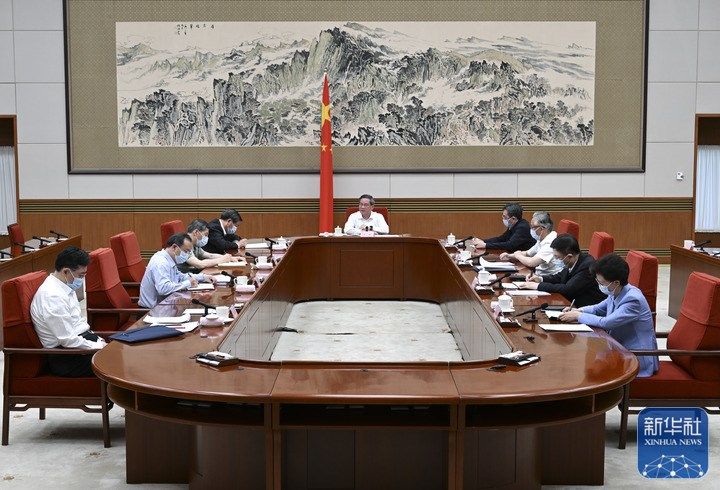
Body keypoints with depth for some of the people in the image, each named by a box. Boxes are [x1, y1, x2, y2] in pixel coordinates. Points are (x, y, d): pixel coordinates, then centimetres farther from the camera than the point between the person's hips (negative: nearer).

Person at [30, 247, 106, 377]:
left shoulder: (65, 287, 8)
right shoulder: (53, 297, -22)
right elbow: (68, 340, -23)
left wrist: (98, 340, 5)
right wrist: (98, 347, -14)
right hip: (64, 358, -10)